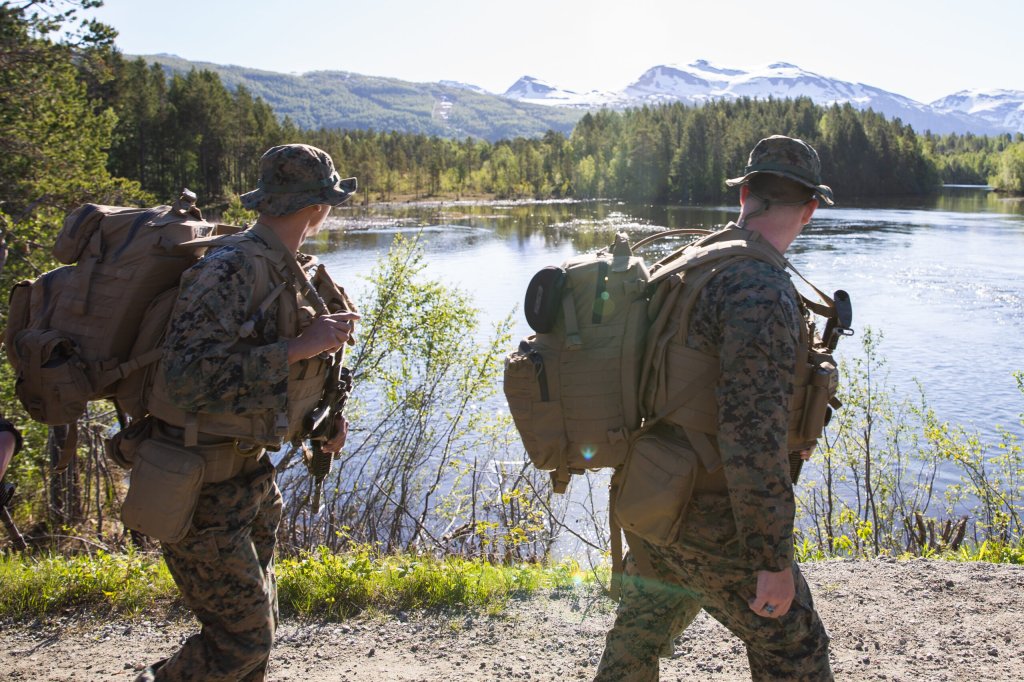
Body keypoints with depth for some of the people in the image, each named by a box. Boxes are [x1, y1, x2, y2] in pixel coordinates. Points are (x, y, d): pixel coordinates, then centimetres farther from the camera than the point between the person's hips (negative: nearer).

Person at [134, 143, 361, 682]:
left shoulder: (288, 272, 6)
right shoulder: (229, 270, -24)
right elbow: (188, 381, -34)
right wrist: (299, 348, -31)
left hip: (249, 471, 9)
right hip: (200, 489, -9)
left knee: (257, 622, 19)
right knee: (242, 638, -2)